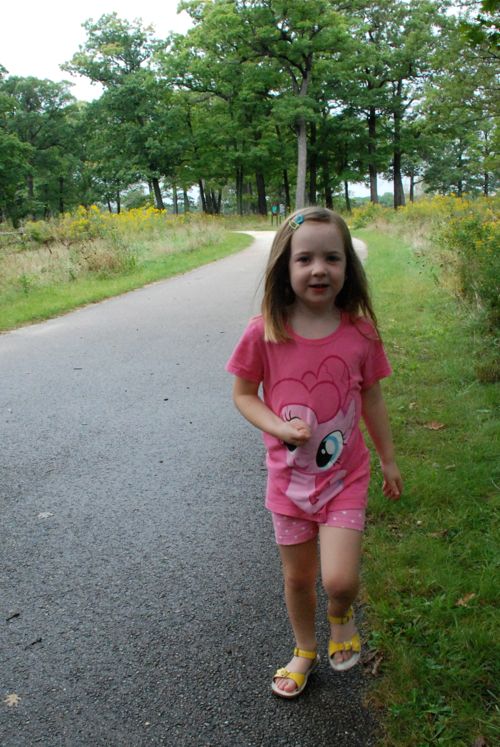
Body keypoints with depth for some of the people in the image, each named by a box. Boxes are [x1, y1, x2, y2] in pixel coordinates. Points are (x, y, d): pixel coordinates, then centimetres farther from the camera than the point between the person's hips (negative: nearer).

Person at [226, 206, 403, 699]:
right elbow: (243, 394, -4)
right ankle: (305, 651, 46)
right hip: (289, 478, 1)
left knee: (339, 580, -11)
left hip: (345, 476, 0)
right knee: (298, 578, 16)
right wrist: (279, 427, -22)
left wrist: (388, 460, 11)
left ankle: (341, 615, 28)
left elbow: (371, 400, 2)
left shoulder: (360, 332, -11)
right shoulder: (263, 333, -15)